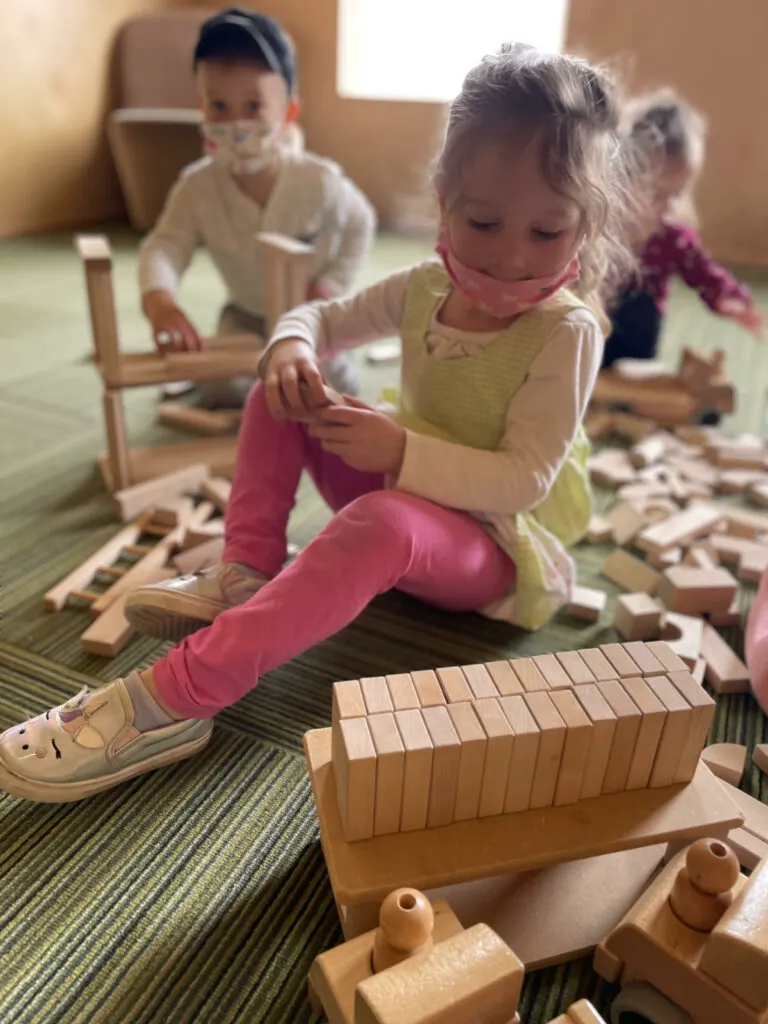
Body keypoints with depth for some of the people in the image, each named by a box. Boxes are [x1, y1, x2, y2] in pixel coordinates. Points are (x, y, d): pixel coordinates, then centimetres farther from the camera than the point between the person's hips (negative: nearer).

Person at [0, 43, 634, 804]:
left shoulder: (566, 332, -18)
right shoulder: (425, 288, -1)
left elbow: (523, 479, -24)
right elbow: (322, 317, 10)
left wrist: (399, 451, -35)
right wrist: (291, 346, -15)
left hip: (502, 543, -6)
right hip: (404, 486, 7)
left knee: (381, 522, -42)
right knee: (281, 387, -4)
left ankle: (179, 697, -40)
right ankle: (247, 575, -10)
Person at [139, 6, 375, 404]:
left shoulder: (319, 181, -25)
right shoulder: (197, 186, -24)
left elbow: (360, 224, -7)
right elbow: (165, 244, -34)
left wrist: (332, 284, -18)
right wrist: (158, 297, -57)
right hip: (247, 312, 1)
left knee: (335, 385, -11)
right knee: (221, 390, -10)